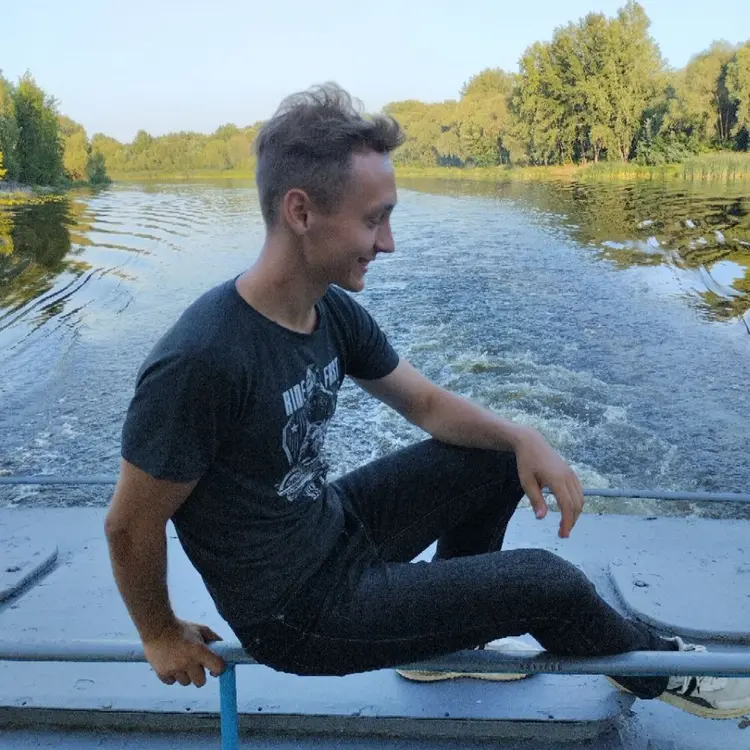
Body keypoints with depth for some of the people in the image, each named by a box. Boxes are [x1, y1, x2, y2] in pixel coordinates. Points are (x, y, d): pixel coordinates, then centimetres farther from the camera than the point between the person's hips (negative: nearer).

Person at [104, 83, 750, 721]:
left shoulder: (333, 310, -7)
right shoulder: (201, 361, -33)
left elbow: (425, 402, 5)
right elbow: (131, 528, -20)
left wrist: (524, 439, -11)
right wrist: (162, 636, -5)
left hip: (333, 527, 8)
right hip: (296, 610, -7)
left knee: (500, 453, 6)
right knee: (545, 582, -8)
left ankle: (443, 636, 23)